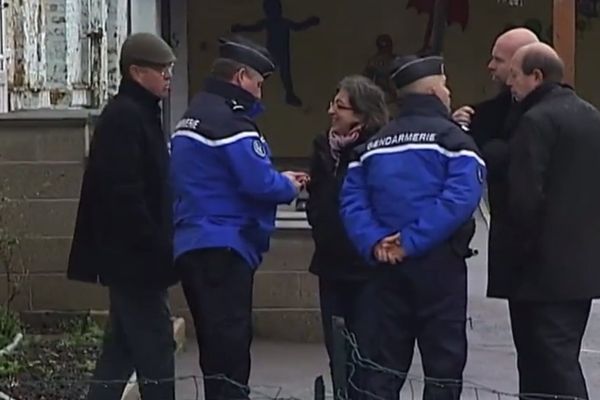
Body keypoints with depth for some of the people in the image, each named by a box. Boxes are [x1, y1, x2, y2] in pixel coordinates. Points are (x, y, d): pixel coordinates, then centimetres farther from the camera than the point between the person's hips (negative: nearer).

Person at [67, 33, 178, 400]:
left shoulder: (140, 114, 17)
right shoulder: (124, 117, -15)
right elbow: (125, 195, -22)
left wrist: (161, 246, 16)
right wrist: (157, 249, -20)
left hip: (134, 256, 10)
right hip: (134, 257, -10)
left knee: (124, 346, 14)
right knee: (155, 347, -5)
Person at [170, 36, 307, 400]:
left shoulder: (193, 117, 18)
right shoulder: (230, 119, -14)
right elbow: (259, 182, -21)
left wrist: (278, 179, 12)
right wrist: (289, 187, 0)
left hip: (192, 245, 10)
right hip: (223, 247, -10)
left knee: (217, 342, 17)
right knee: (231, 343, -8)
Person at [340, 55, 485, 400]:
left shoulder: (374, 144, 14)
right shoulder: (452, 137, -3)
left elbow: (352, 201, 3)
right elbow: (460, 199, -19)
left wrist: (374, 242, -7)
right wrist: (413, 241, -18)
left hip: (388, 266, 5)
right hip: (439, 262, -5)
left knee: (385, 362, 10)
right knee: (443, 361, 3)